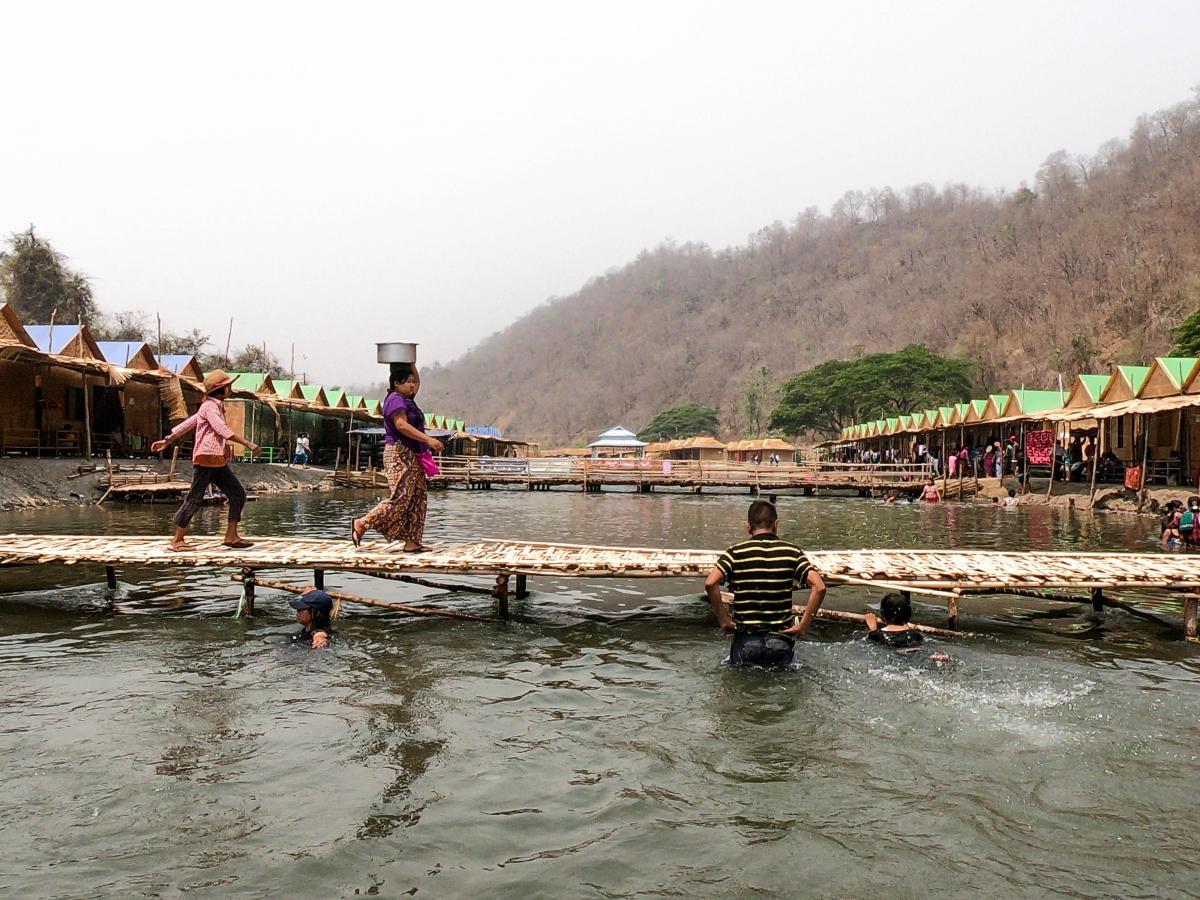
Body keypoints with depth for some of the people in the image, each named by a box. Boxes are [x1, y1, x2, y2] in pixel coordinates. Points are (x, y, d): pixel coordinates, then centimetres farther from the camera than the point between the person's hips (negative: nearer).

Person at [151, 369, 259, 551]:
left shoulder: (216, 407, 20)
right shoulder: (209, 406, -9)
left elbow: (187, 424, 22)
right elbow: (223, 430, -22)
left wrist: (167, 441, 25)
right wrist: (248, 443, -26)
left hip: (218, 462, 9)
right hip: (205, 459, -9)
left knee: (238, 494, 2)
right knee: (194, 499, -2)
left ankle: (231, 536, 3)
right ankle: (178, 539, 8)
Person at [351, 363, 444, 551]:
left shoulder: (407, 399, 18)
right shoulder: (395, 399, -10)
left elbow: (417, 382, 36)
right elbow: (401, 425, -23)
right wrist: (428, 439, -28)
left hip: (413, 456, 10)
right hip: (400, 453, -10)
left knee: (419, 498, 4)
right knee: (400, 498, -13)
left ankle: (412, 542, 3)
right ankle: (361, 524, -3)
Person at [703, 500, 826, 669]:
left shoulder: (736, 552, -2)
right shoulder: (792, 552, 1)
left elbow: (710, 583, -17)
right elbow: (819, 587, -10)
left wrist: (723, 620, -6)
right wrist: (803, 625, -4)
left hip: (745, 638, -1)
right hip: (781, 640, 1)